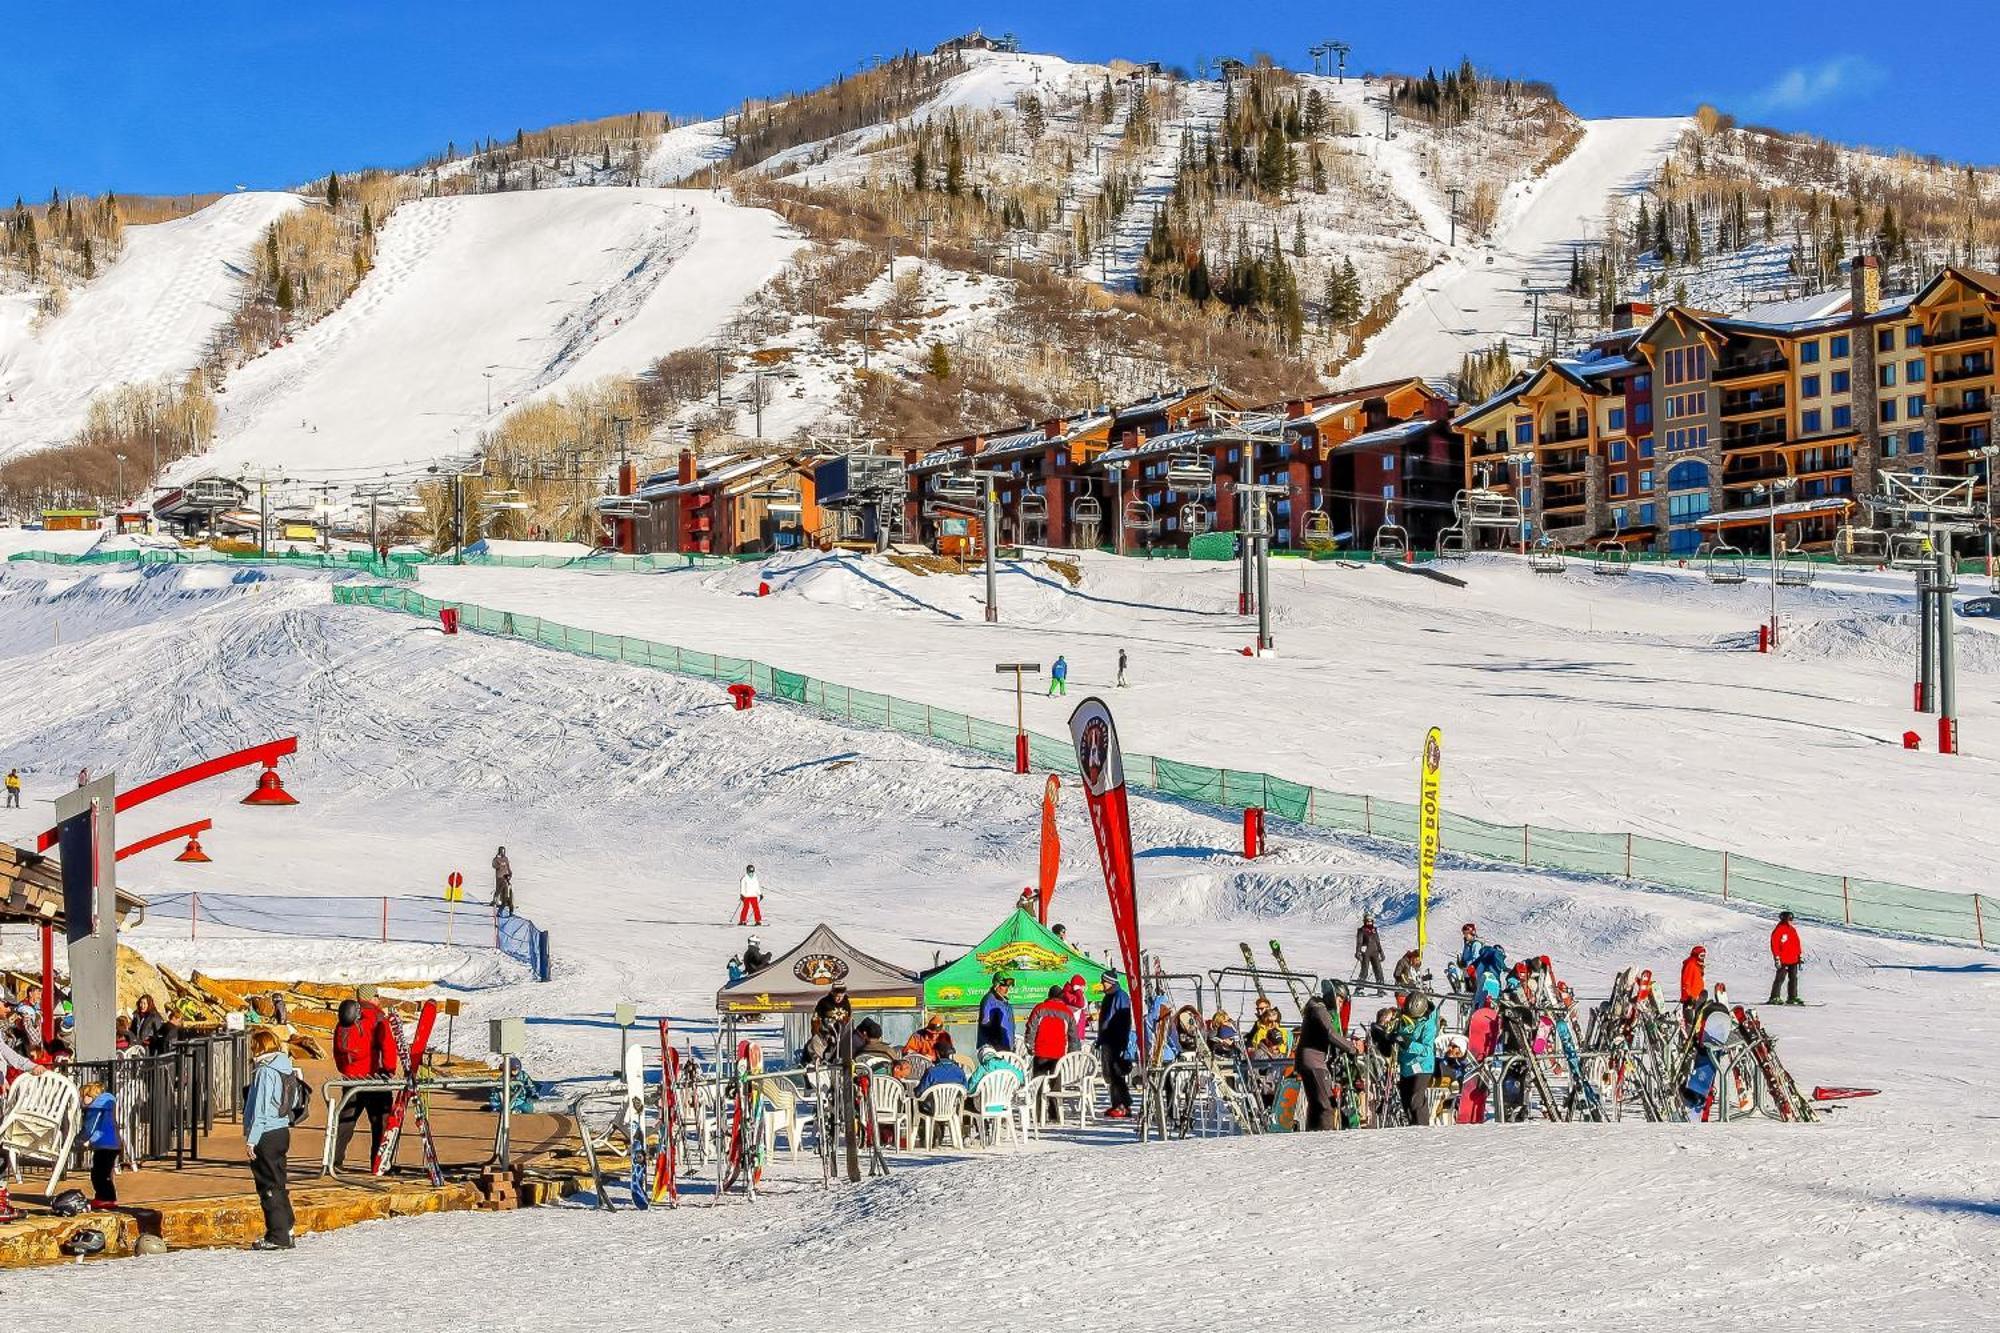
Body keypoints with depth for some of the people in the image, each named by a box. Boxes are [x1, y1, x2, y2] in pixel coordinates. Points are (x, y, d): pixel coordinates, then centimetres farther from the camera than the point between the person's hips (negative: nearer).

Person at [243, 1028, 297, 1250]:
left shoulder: (265, 1072, -16)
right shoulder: (284, 1068, 10)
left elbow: (260, 1109, -18)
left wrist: (252, 1139, -14)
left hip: (267, 1135, -9)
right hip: (282, 1131, 9)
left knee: (269, 1186, -4)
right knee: (277, 1184, 16)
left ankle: (278, 1236, -3)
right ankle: (284, 1230, 21)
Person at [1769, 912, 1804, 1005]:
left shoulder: (1793, 930, 14)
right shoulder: (1779, 930, -9)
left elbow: (1797, 944, 21)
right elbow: (1774, 944, -12)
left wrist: (1800, 956, 18)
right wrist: (1777, 958, -16)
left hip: (1793, 960, 8)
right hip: (1783, 960, -8)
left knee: (1793, 978, 9)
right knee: (1780, 978, -5)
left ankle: (1793, 997, 15)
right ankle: (1774, 997, -1)